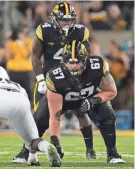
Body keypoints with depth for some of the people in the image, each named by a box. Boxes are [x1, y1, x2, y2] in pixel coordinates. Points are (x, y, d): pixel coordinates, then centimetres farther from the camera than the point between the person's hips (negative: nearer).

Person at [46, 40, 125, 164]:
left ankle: (112, 154, -3)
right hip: (63, 99, 0)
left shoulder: (98, 67, -36)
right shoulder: (55, 78, -40)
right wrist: (54, 142, -40)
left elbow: (111, 92, -17)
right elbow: (54, 116, -36)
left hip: (91, 97, 0)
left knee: (107, 117, -21)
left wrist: (93, 101, -35)